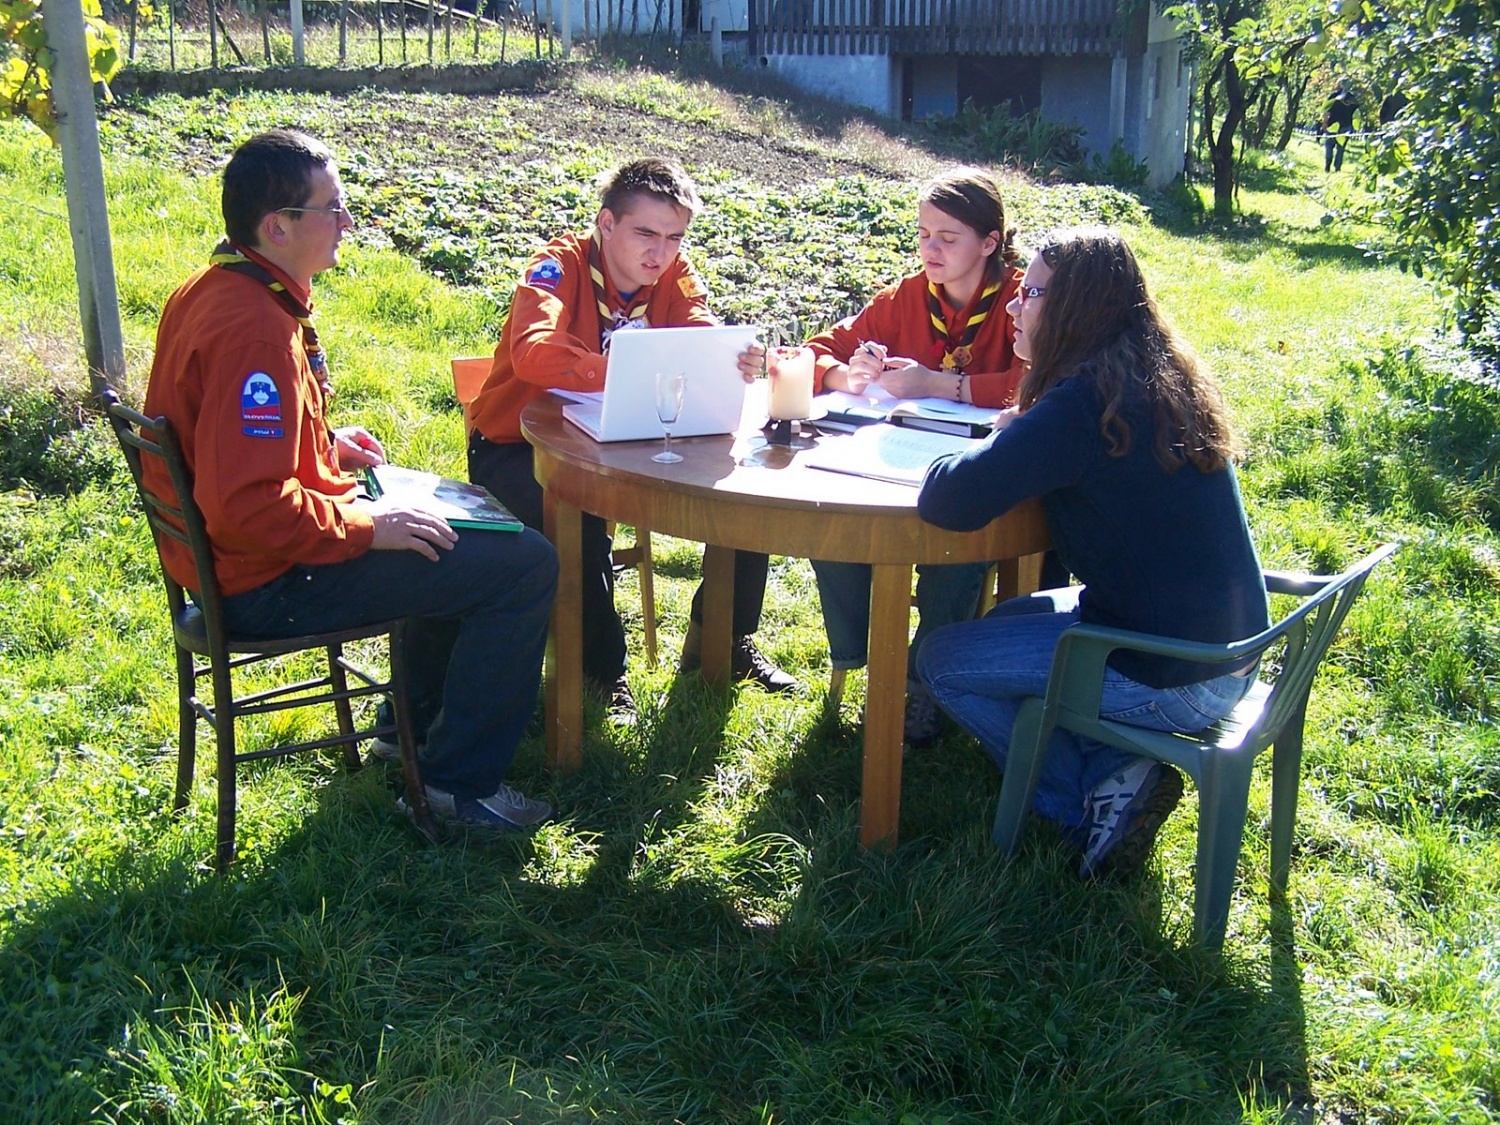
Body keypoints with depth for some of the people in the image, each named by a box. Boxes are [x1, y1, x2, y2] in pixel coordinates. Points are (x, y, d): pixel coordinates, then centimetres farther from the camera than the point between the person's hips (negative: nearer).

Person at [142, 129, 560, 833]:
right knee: (526, 565, -13)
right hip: (269, 582, -11)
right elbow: (249, 505, -32)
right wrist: (369, 528, -21)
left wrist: (323, 444, 10)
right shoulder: (255, 329, -27)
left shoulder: (210, 292, 7)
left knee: (456, 534, 28)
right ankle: (458, 783, -1)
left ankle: (417, 726, 35)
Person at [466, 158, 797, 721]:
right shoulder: (562, 263, -19)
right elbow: (533, 352, -38)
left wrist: (738, 364, -42)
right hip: (517, 446, -5)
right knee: (579, 514, -37)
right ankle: (602, 668, -13)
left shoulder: (675, 274, -3)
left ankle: (723, 638, 10)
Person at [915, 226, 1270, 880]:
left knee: (942, 660, 5)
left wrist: (987, 452, -4)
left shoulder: (1083, 401, -22)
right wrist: (1027, 435, 1)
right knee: (1001, 621, 26)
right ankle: (1113, 771, 13)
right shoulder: (1165, 378, 5)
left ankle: (1099, 796, 6)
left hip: (1171, 680, -9)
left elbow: (948, 501, -24)